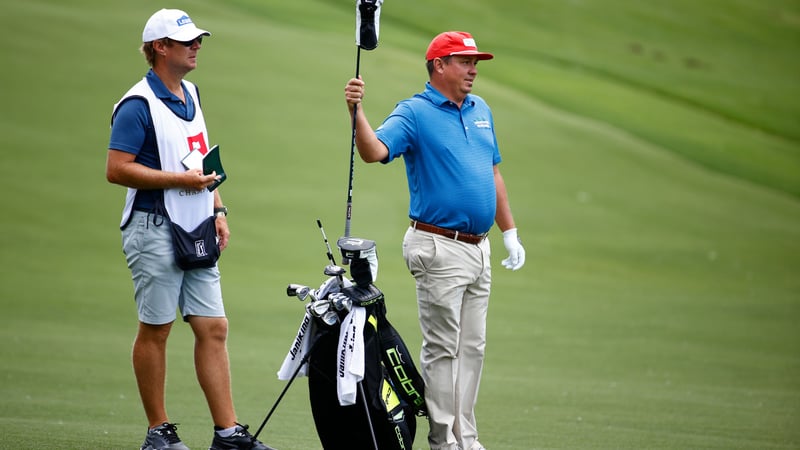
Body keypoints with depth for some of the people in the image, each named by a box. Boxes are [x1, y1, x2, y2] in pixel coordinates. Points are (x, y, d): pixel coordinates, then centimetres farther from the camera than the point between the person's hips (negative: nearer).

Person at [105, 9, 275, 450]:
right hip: (155, 229, -8)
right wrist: (179, 180, -18)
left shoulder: (191, 95, 15)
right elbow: (117, 169, -18)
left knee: (213, 328, 3)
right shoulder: (138, 104, -12)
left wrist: (218, 210, 15)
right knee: (155, 329, 1)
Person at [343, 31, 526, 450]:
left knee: (472, 347, 11)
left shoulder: (480, 110, 14)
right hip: (439, 249, -7)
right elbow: (374, 150, -23)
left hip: (478, 248, 7)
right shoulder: (414, 113, -8)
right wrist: (356, 111, -40)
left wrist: (510, 233, 20)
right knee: (443, 348, -4)